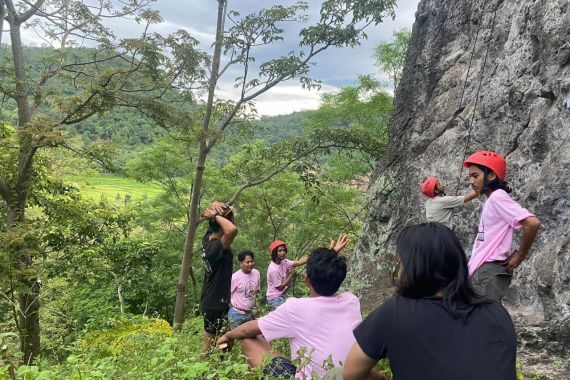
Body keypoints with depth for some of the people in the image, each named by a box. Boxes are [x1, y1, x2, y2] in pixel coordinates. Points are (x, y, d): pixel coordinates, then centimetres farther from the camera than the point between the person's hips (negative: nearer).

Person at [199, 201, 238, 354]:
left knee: (210, 341, 23)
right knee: (210, 343, 5)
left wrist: (214, 206, -10)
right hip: (216, 303, -9)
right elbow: (232, 230, -47)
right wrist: (215, 215, -30)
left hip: (210, 300, 9)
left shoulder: (208, 239, 0)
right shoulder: (217, 246, -27)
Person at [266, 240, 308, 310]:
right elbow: (280, 287, -21)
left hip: (282, 295, 8)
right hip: (276, 298, -8)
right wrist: (291, 275, -22)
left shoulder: (283, 262, -5)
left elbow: (298, 262, -9)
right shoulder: (273, 269, -28)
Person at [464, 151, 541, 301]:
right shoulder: (492, 200, 15)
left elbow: (532, 222, -24)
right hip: (482, 270, 9)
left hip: (490, 271, -9)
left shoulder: (497, 196, -12)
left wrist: (520, 255, -12)